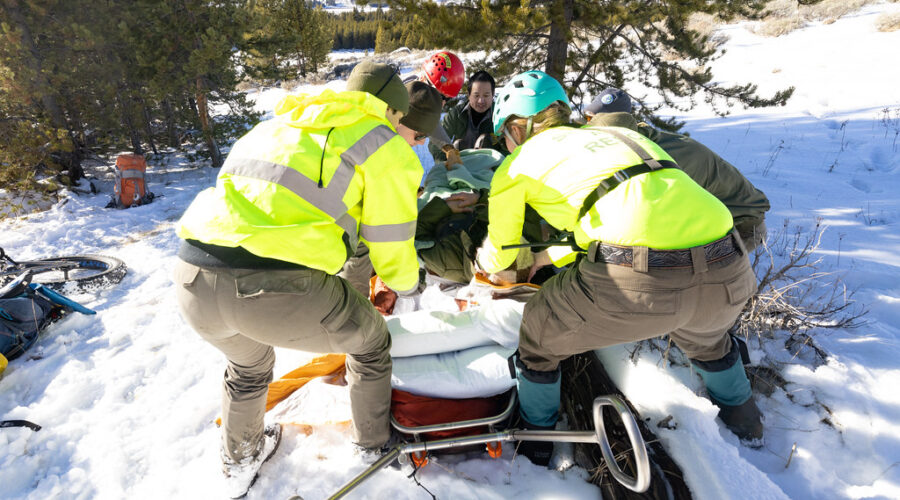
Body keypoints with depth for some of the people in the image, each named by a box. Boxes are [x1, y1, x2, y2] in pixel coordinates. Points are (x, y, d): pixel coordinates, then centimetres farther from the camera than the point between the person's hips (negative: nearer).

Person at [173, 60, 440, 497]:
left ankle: (239, 464, 57)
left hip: (194, 281, 7)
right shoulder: (386, 147, 8)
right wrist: (409, 284, 31)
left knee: (249, 362, 37)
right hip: (284, 293, -6)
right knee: (370, 341, 25)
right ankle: (375, 444, 46)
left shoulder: (279, 124, 27)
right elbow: (391, 255, 8)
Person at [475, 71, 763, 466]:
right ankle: (744, 419, 61)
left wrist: (480, 258, 49)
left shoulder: (521, 161, 15)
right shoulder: (620, 134, 32)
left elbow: (497, 258, 25)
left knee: (540, 334, 23)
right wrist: (547, 259, 53)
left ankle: (535, 440, 41)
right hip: (728, 275, 7)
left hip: (638, 283, -6)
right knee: (703, 331, 42)